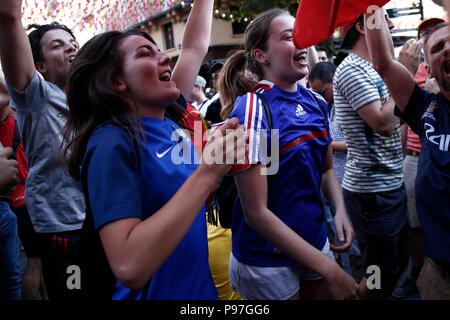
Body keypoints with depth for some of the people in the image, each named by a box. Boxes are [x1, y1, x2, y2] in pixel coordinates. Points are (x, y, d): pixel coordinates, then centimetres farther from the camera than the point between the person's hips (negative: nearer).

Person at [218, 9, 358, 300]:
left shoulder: (316, 102, -1)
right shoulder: (252, 109, -21)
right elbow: (256, 212, -22)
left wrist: (340, 211, -8)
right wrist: (331, 270, -21)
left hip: (315, 242, 6)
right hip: (268, 260, -6)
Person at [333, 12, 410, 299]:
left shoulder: (373, 70, 12)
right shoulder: (351, 70, -16)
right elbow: (384, 123, -25)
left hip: (393, 183, 9)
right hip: (372, 191, -9)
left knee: (399, 264, 19)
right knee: (382, 275, 3)